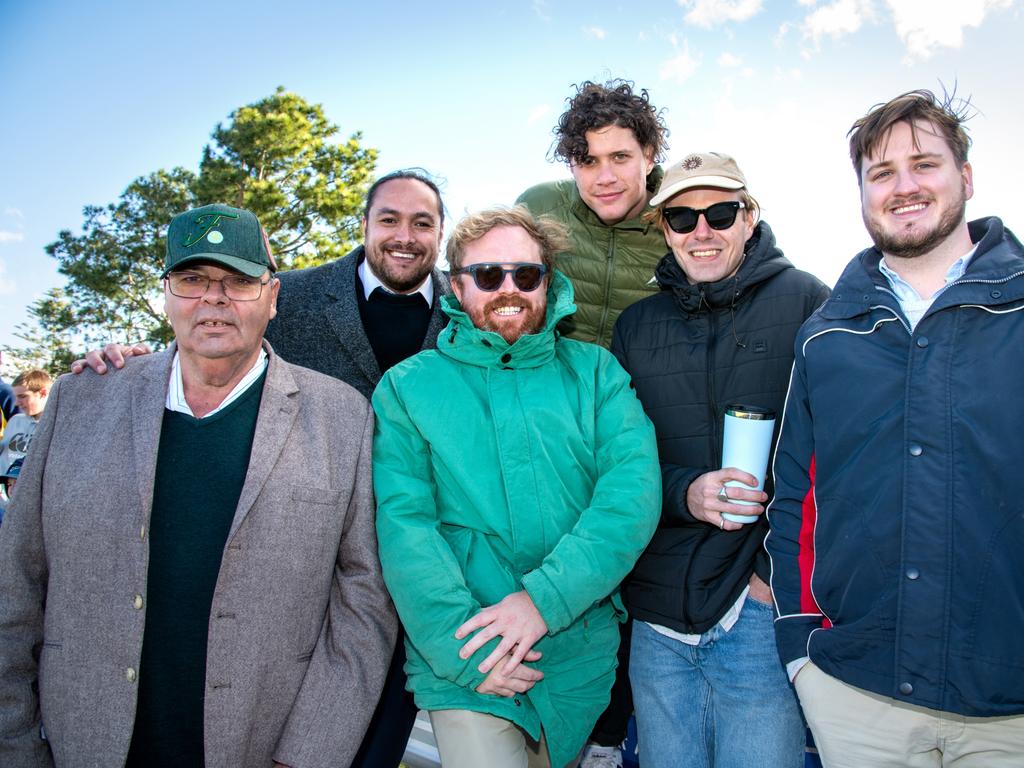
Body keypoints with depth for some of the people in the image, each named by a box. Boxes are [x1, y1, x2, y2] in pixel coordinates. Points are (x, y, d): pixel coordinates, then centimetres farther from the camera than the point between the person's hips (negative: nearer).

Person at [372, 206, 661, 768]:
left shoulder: (595, 371, 2)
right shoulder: (407, 387, -1)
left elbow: (634, 487, -10)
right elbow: (404, 524, -10)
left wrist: (545, 596, -21)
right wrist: (461, 650, -19)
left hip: (582, 656, 3)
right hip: (464, 668, -2)